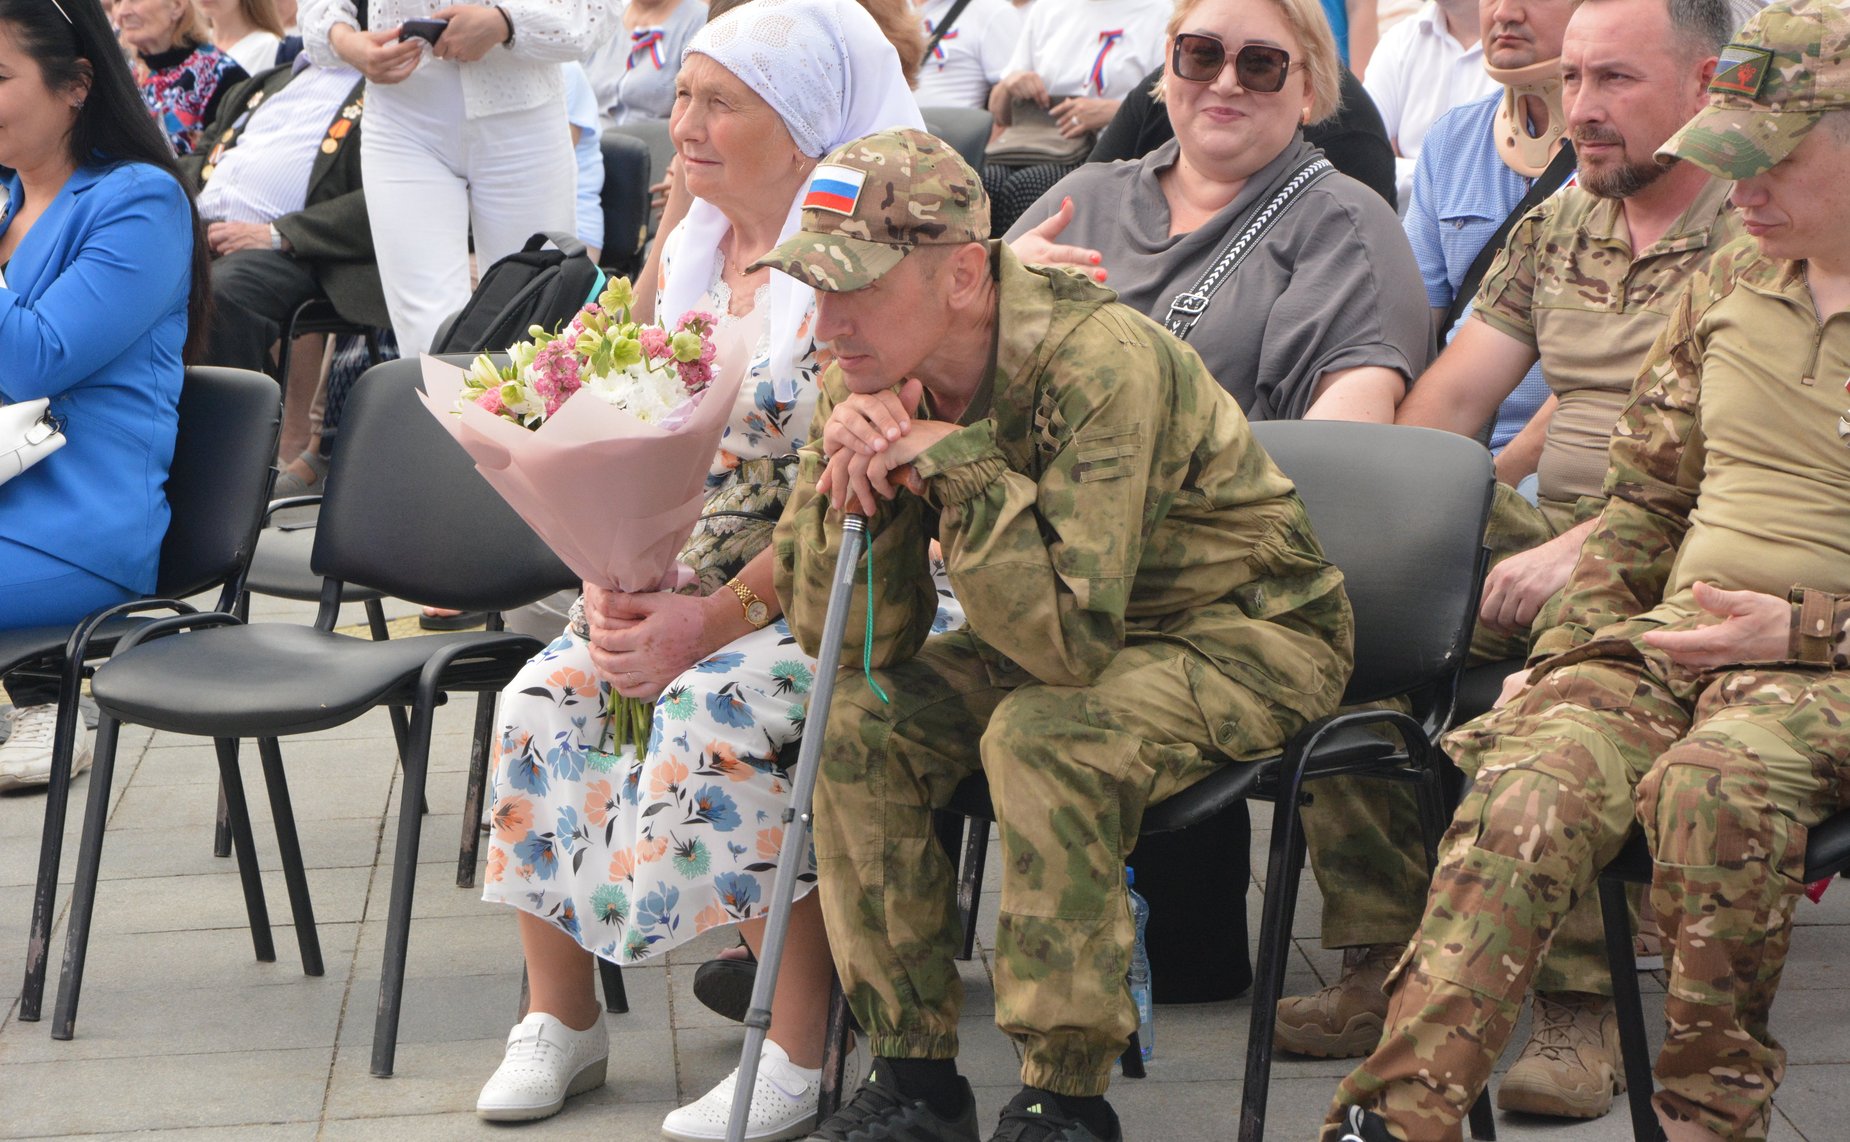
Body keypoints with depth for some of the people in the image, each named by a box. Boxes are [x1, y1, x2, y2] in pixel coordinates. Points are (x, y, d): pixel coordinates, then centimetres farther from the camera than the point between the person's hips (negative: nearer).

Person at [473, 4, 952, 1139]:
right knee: (543, 700, -14)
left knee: (716, 710, -32)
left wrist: (718, 619, -23)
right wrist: (614, 582, -6)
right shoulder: (691, 248, 10)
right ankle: (562, 1020, 2)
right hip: (681, 581, 7)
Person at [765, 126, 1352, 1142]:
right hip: (1070, 629, 7)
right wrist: (850, 475, -26)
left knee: (1042, 738, -32)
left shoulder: (1099, 364, -32)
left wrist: (955, 463, -38)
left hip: (1250, 633, -7)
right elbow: (853, 643, -11)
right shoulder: (868, 374, -10)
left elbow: (1069, 640, -38)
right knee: (859, 718, -14)